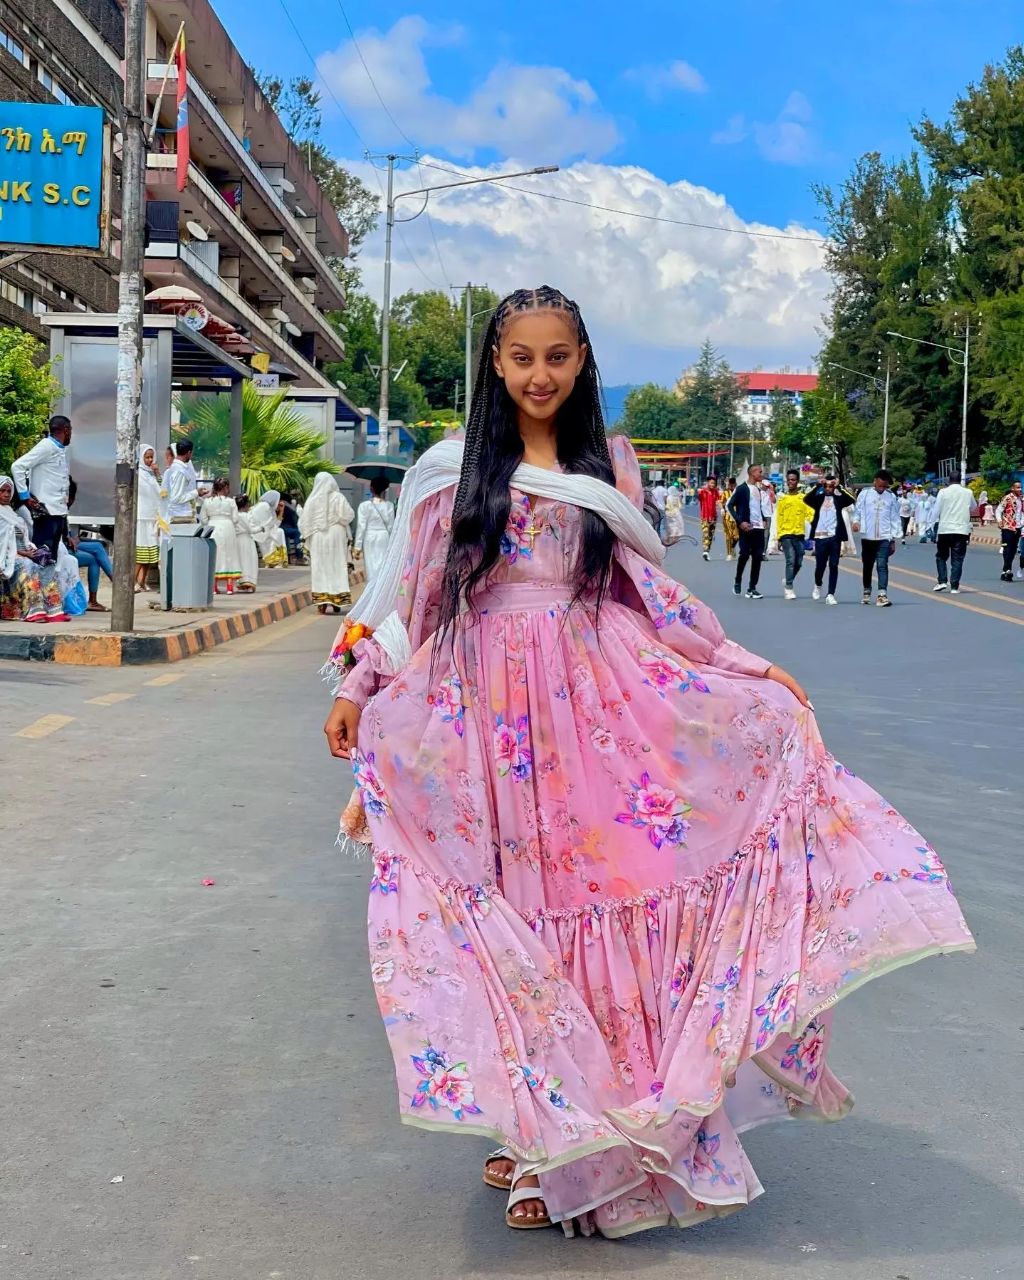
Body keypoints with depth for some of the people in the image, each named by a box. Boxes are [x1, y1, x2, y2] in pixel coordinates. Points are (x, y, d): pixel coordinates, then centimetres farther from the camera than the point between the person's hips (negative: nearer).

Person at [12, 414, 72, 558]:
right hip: (46, 511, -8)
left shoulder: (62, 450, 17)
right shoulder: (46, 446, -8)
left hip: (59, 512, 8)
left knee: (51, 558, 8)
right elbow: (17, 466, -14)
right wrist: (25, 496, -15)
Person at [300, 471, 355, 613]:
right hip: (336, 536, -1)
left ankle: (322, 600, -2)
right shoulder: (338, 498, -6)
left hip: (317, 538, 1)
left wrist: (308, 535, 13)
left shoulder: (312, 499, -2)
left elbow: (304, 521, 0)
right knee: (336, 567, 6)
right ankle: (337, 602, 5)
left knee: (320, 568, 4)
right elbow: (348, 515, -11)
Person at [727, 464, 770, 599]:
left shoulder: (760, 490, 15)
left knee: (757, 557, 2)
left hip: (759, 527, 6)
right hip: (746, 527, -6)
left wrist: (765, 520, 7)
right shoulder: (741, 489, -5)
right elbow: (730, 505, -9)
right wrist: (740, 522, -16)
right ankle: (737, 582, 12)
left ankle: (752, 588, 6)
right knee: (744, 554, -10)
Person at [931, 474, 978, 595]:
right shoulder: (968, 492, 3)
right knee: (957, 559, 2)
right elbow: (974, 508, 20)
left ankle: (942, 581, 2)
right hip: (962, 529, 1)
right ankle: (954, 586, -4)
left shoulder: (943, 492, -3)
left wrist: (934, 525, 8)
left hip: (944, 529, -1)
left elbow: (937, 510, -3)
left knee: (941, 556, 15)